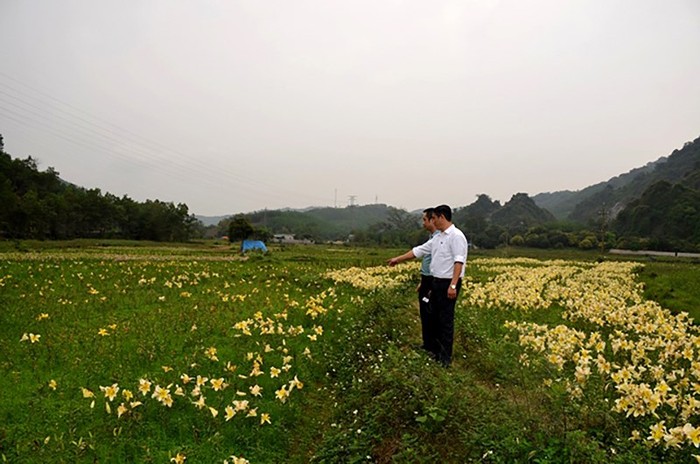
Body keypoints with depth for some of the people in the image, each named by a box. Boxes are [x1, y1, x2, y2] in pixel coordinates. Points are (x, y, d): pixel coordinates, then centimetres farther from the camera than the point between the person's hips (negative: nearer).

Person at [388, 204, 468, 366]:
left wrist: (453, 285, -28)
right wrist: (398, 259, 19)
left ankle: (445, 357, 8)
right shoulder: (437, 238, 13)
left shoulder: (456, 236, -15)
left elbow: (459, 262, -22)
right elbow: (418, 250, 18)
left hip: (449, 283, -10)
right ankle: (433, 350, 29)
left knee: (446, 320, -2)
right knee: (432, 317, 16)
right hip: (437, 282, 10)